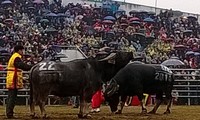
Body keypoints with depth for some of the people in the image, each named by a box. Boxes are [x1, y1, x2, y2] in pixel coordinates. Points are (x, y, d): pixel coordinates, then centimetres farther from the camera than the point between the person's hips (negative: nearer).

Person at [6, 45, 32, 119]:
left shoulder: (13, 57, 20)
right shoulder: (17, 58, -13)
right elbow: (23, 66, -26)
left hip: (10, 81, 11)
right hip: (14, 81, -11)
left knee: (10, 98, 13)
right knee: (12, 98, -8)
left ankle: (9, 113, 18)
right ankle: (10, 114, -7)